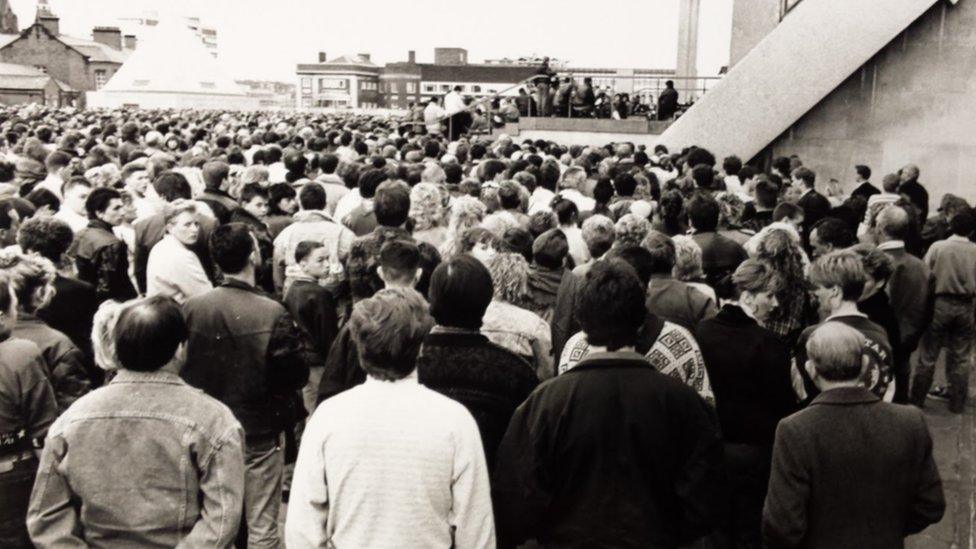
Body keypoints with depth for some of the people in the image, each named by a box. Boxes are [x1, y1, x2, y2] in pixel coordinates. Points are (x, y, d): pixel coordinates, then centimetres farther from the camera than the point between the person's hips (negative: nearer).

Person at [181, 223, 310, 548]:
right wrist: (296, 339, 2)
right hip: (259, 432, -3)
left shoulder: (191, 308, -11)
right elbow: (298, 375, -14)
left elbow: (179, 367, 0)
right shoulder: (272, 314, -21)